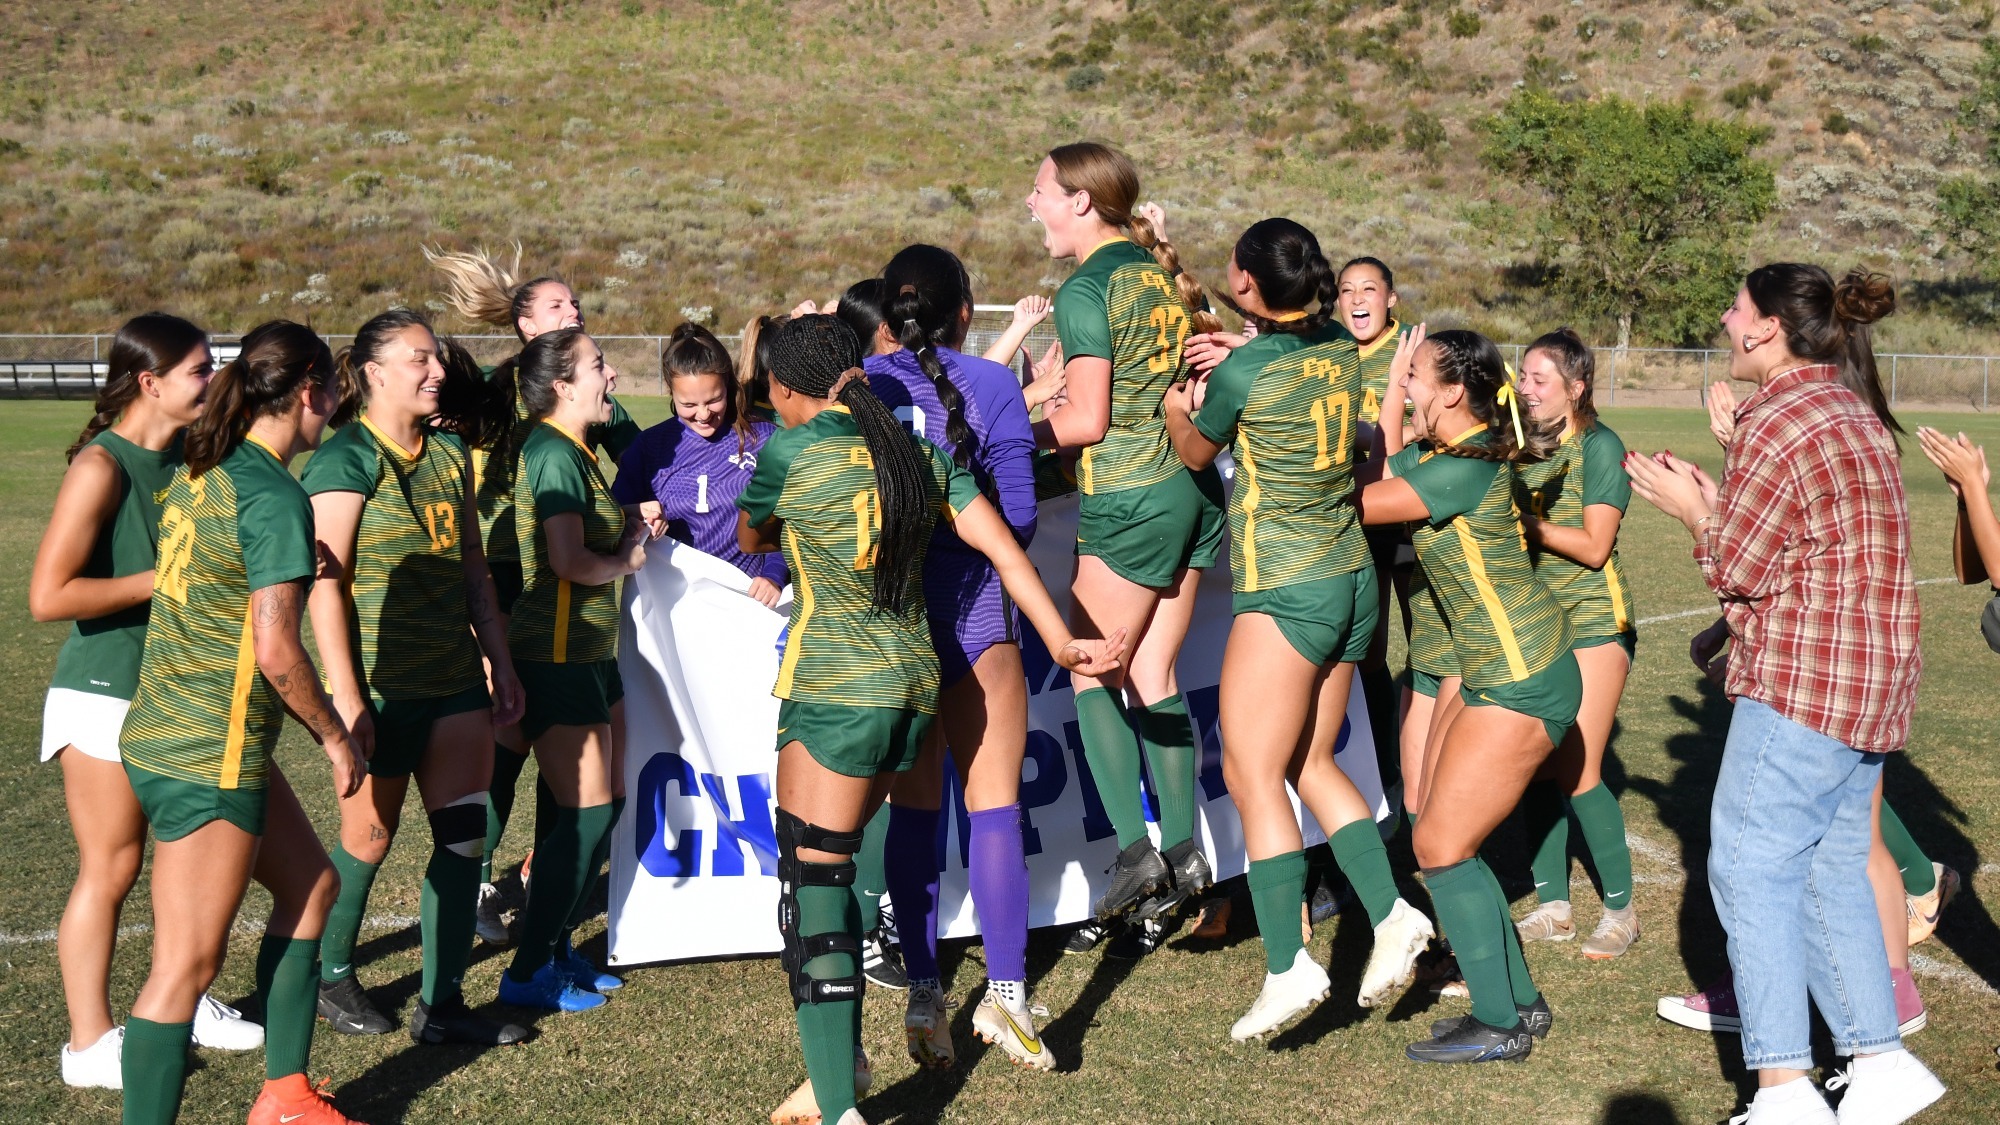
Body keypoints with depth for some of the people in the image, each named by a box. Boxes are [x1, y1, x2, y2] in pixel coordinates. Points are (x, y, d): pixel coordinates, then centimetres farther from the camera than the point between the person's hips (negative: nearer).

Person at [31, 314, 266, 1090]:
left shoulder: (189, 459, 5)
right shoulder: (102, 466, -17)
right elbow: (48, 596, -23)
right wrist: (164, 580, -20)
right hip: (106, 697, -7)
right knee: (110, 871, 1)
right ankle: (90, 1044, 14)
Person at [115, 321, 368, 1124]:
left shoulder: (197, 475, 8)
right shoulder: (274, 495, -17)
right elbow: (276, 650, -20)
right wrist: (336, 738, -8)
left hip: (164, 729, 9)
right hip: (207, 757, -9)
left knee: (311, 884, 19)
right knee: (187, 963, -2)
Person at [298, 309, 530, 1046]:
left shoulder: (449, 453, 10)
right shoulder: (348, 457, -11)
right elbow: (325, 582, -15)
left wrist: (500, 663, 14)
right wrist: (344, 696, -20)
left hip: (455, 681, 6)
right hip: (382, 686, -6)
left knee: (464, 836, 3)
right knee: (368, 839, 7)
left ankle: (442, 1004, 13)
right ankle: (331, 977, 31)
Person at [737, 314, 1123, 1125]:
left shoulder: (791, 450, -5)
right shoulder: (918, 450, 10)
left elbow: (749, 537, 14)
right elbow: (1002, 546, 8)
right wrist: (1061, 643, 10)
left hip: (833, 687, -7)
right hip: (913, 682, 7)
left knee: (813, 878, -7)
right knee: (835, 862, 18)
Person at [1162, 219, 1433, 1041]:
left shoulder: (1244, 371, -13)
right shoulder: (1341, 350, 4)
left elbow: (1195, 454, 6)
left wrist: (1175, 407, 25)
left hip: (1285, 592, -8)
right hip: (1352, 579, 8)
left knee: (1251, 774, -3)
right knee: (1309, 764, 16)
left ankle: (1288, 967, -6)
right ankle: (1391, 914, 9)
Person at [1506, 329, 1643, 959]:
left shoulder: (1599, 446, -8)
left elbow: (1594, 546, -13)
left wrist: (1523, 521, -18)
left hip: (1592, 622, -6)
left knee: (1575, 771, -7)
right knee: (1534, 768, 3)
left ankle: (1621, 909, 9)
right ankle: (1553, 908, 15)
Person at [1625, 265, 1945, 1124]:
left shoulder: (1776, 421, -14)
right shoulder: (1853, 411, 17)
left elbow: (1738, 570, -11)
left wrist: (1692, 512, 4)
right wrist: (1718, 501, 14)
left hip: (1806, 680, -10)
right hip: (1873, 677, 10)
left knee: (1749, 867, -5)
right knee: (1830, 873, 15)